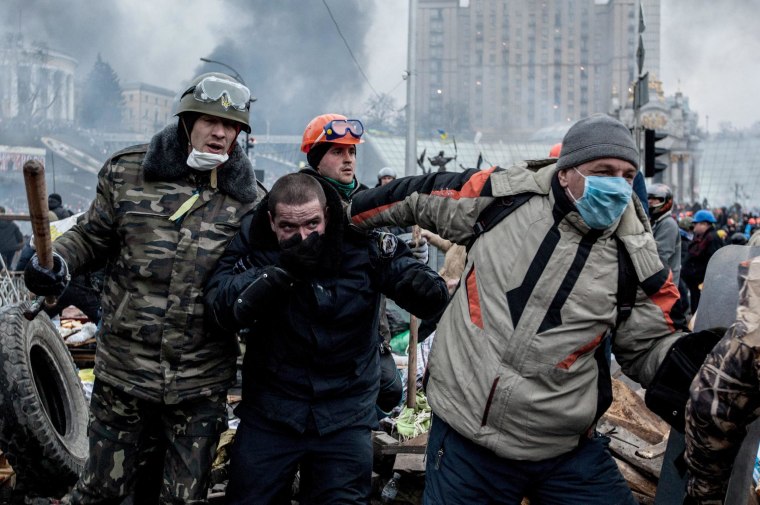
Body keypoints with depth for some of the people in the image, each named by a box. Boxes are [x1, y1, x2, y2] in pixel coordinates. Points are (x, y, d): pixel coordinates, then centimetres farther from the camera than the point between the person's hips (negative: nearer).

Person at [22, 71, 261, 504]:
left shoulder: (247, 199, 1)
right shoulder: (127, 172, -1)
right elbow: (93, 237, 9)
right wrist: (58, 260, -10)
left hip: (201, 385, 1)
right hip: (124, 370, 0)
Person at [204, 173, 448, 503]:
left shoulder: (365, 243, -11)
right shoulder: (253, 241, -8)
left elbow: (430, 295, -8)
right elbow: (222, 308, -19)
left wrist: (425, 287, -32)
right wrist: (283, 270, -32)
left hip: (346, 414, 0)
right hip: (269, 410, 1)